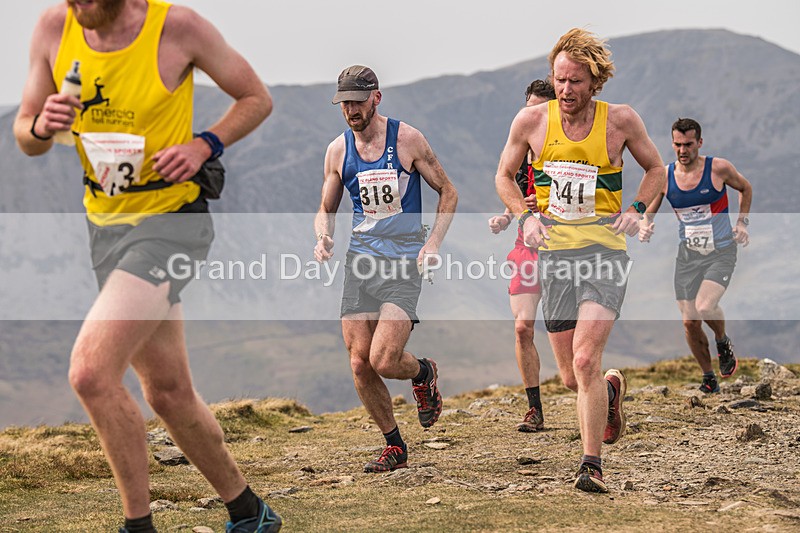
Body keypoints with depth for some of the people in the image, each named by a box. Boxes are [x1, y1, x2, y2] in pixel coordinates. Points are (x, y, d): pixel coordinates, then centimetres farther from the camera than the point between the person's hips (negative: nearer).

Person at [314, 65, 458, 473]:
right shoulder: (337, 151, 7)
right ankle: (394, 446, 17)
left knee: (383, 360, -16)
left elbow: (448, 192, 5)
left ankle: (423, 373, 20)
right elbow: (326, 210, 17)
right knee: (360, 364, -2)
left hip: (404, 261, -4)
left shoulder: (407, 140, -3)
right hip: (360, 258, 4)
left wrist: (434, 241, -8)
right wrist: (323, 237, -5)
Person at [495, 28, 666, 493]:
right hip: (555, 252, 3)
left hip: (605, 249, -3)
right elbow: (505, 175, 15)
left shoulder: (621, 120, -3)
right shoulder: (532, 120, 0)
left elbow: (656, 169, 13)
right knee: (571, 377, 7)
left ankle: (592, 465, -8)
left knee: (586, 361, -19)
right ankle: (611, 389, 42)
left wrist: (636, 210, -4)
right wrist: (526, 216, -2)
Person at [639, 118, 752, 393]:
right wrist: (645, 225, -13)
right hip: (688, 254, 3)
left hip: (721, 251, -3)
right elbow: (649, 211, 9)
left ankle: (723, 343, 9)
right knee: (690, 322, 0)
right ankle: (709, 378, 21)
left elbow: (745, 188, 11)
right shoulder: (664, 176, -2)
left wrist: (742, 222, 2)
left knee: (705, 307, -25)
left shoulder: (718, 168, -9)